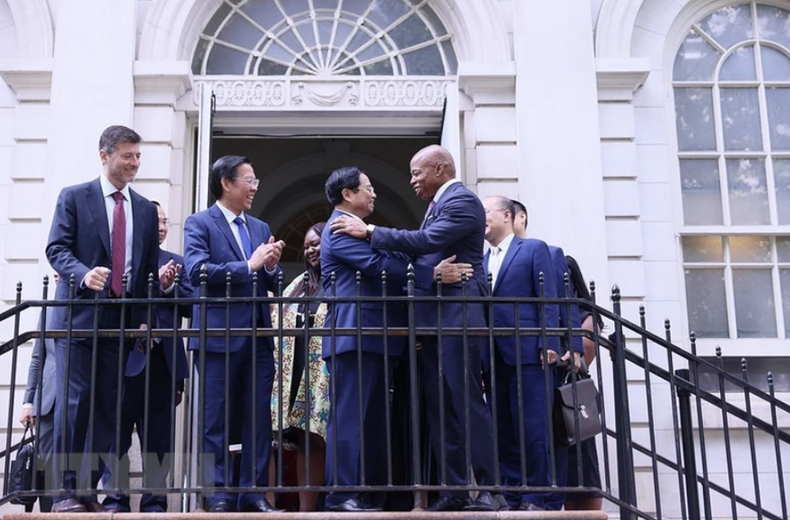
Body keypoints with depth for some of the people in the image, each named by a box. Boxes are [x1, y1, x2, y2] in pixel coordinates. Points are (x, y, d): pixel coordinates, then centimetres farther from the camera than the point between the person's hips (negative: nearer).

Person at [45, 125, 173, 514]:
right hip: (80, 314, -4)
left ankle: (89, 489, 9)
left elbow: (149, 268, 14)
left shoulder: (146, 209, 15)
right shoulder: (74, 197, 4)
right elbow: (57, 249, -5)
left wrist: (145, 317, 6)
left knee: (108, 405, 3)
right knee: (74, 401, -6)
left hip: (122, 319, 4)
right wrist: (84, 275, -24)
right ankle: (64, 490, -1)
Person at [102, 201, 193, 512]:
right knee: (117, 431, 1)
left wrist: (169, 287, -9)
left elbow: (191, 304, 5)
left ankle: (154, 500, 10)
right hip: (126, 356, -3)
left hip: (163, 358, 3)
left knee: (159, 434, 5)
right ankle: (114, 499, 8)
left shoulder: (176, 262, 16)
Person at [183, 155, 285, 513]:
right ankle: (219, 496, 6)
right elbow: (197, 271, -15)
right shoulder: (199, 223, 1)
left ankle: (254, 494, 11)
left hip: (259, 337, 6)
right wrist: (248, 266, -14)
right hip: (219, 336, -6)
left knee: (259, 421, 5)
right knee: (216, 423, 0)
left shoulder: (261, 228, 19)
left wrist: (271, 266, -5)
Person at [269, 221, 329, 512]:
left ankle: (308, 508, -2)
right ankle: (305, 507, 6)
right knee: (303, 437, 4)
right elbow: (278, 321, 21)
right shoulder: (298, 284, 20)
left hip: (324, 372, -5)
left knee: (317, 436, -6)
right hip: (295, 370, 5)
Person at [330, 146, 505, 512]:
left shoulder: (462, 200, -9)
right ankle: (455, 489, 12)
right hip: (434, 320, 10)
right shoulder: (439, 204, 20)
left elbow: (426, 241, -20)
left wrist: (370, 232, -16)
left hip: (457, 316, -10)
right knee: (439, 406, 8)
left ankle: (490, 491, -4)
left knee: (467, 402, -9)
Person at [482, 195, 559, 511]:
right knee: (502, 429, 6)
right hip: (495, 357, 6)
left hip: (527, 353, -5)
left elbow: (548, 300, -3)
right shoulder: (482, 261, 20)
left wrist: (548, 344, -12)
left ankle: (536, 497, 2)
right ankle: (511, 494, 12)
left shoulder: (534, 249, 5)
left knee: (532, 427, -4)